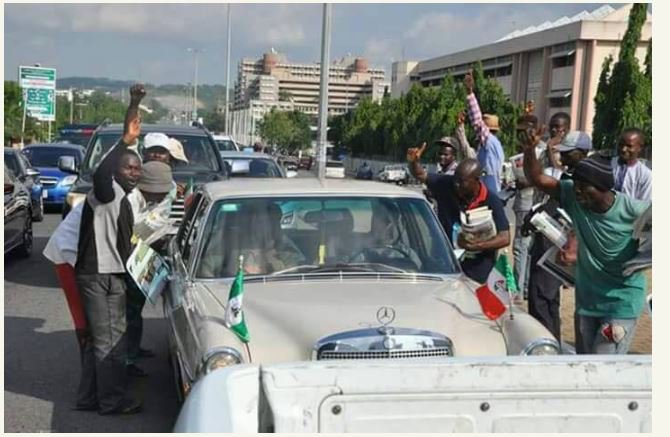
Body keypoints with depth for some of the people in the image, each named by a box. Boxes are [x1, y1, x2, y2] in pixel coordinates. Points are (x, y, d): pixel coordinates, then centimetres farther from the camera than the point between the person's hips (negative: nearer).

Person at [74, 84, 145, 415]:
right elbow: (100, 172, -36)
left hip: (113, 275, 10)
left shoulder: (123, 200, 17)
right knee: (109, 341, -4)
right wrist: (124, 141, -43)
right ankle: (112, 400, 3)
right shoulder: (106, 192, -12)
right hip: (96, 275, -10)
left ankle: (90, 397, 22)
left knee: (102, 340, 14)